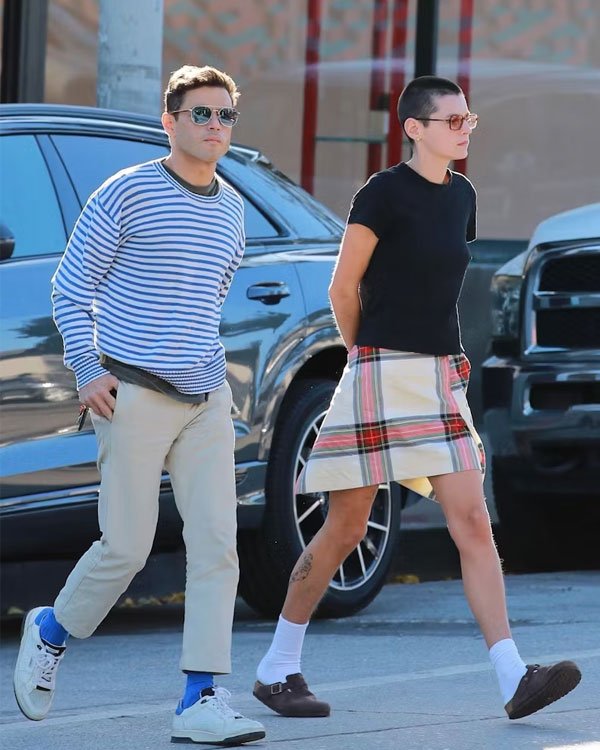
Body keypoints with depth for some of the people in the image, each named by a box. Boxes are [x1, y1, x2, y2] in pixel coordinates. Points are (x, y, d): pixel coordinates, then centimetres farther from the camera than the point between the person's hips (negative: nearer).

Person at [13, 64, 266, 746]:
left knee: (216, 542, -6)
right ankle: (49, 632, 25)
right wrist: (87, 369, -9)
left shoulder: (230, 208, 13)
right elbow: (71, 285, -1)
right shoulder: (128, 194, -5)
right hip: (135, 395, -6)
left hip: (206, 400, 6)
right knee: (126, 547, -4)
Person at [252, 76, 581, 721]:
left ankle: (515, 680, -10)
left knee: (473, 524, -3)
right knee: (346, 528, 0)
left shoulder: (461, 195, 12)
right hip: (381, 378, -6)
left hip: (441, 378, 6)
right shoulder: (384, 193, -10)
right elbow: (343, 289, -4)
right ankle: (276, 669, 12)